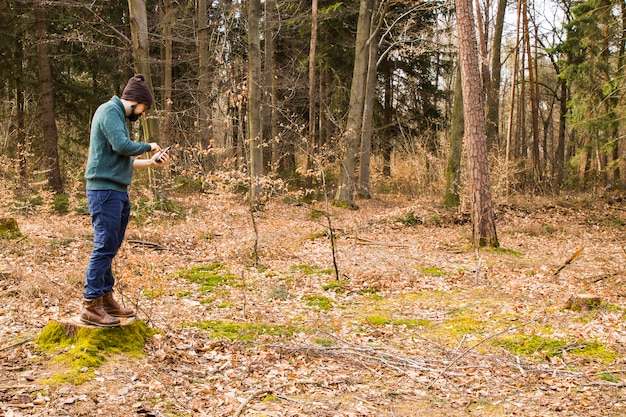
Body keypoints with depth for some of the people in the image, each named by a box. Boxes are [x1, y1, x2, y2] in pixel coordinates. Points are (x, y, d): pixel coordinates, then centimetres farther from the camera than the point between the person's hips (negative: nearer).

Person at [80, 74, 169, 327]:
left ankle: (106, 298, 19)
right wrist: (148, 146, -6)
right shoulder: (109, 110, -8)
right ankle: (90, 305, -8)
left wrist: (150, 162, 17)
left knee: (110, 248, 12)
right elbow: (122, 145, -21)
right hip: (105, 190, -10)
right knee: (104, 247, -10)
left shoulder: (118, 115, 21)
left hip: (117, 192, 10)